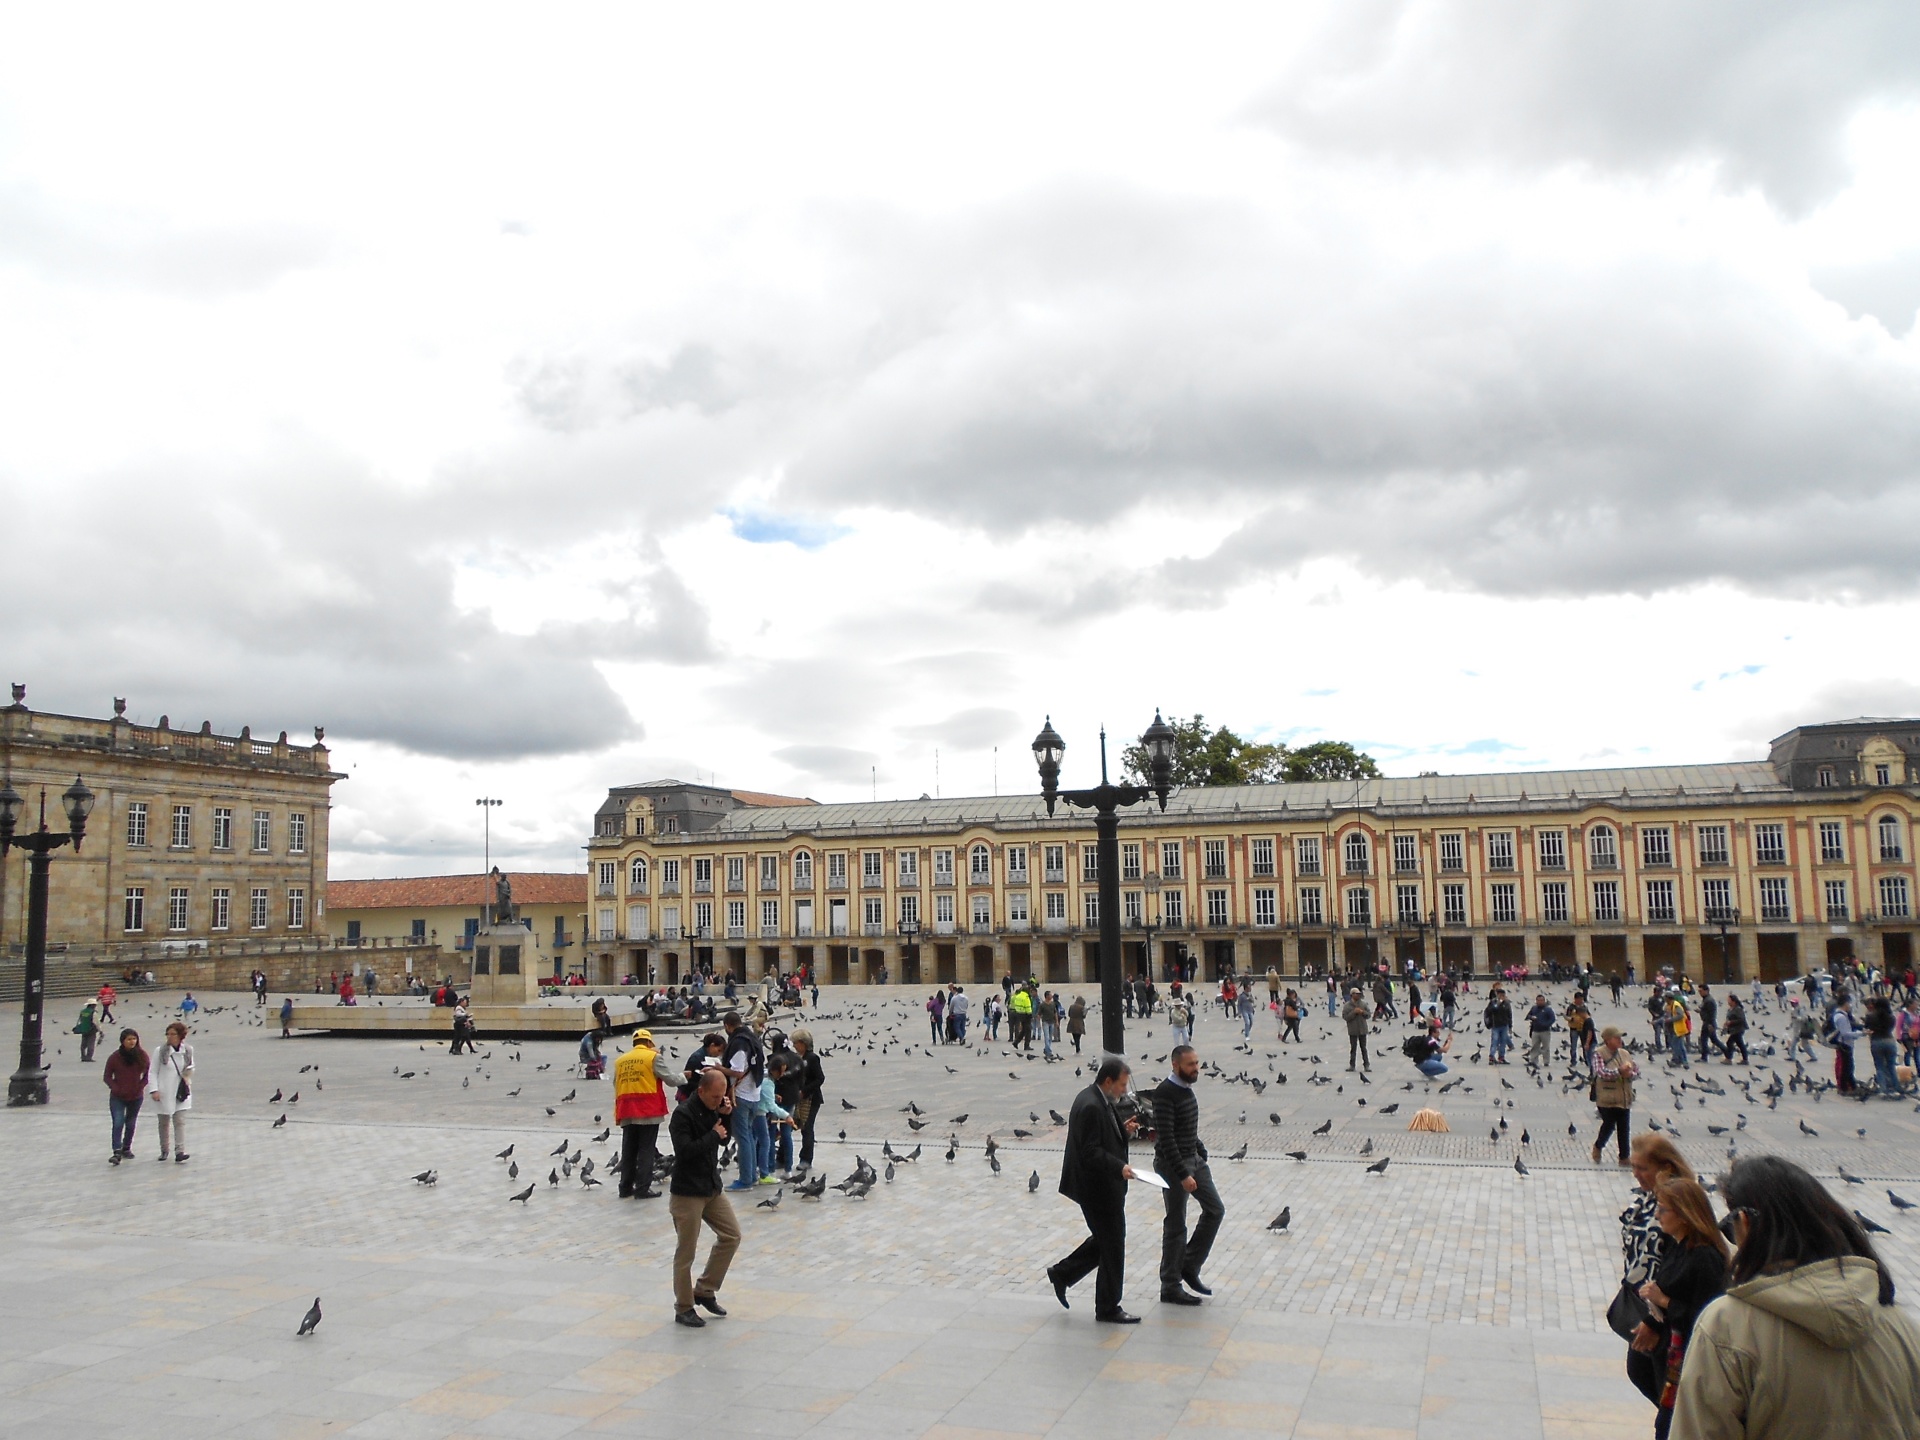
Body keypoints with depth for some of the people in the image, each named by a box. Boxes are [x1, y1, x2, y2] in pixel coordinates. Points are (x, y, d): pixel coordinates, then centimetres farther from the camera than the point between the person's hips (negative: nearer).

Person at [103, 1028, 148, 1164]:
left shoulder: (142, 1056, -3)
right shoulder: (115, 1057, -9)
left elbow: (148, 1073, 7)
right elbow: (107, 1076, -1)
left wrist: (141, 1086, -6)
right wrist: (115, 1088, -13)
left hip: (136, 1097, 3)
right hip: (117, 1097, -2)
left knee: (130, 1125, 14)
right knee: (118, 1124, -14)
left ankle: (126, 1149, 30)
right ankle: (117, 1152, -17)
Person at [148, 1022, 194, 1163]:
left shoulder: (188, 1050, 0)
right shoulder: (161, 1051, -9)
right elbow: (153, 1072, -6)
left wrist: (188, 1077, -4)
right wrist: (153, 1090, -14)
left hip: (181, 1092, 1)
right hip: (164, 1093, -1)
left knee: (180, 1122, -8)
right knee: (164, 1123, 14)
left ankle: (180, 1153, -11)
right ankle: (164, 1150, 32)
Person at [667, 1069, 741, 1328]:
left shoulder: (712, 1109, 4)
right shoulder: (683, 1114, -19)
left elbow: (723, 1139, 13)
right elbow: (685, 1150, -27)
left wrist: (725, 1116, -4)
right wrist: (714, 1135, -18)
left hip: (712, 1187, 8)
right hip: (687, 1192, -8)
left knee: (731, 1236, 10)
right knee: (686, 1252, 1)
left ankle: (704, 1290, 21)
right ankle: (684, 1309, 13)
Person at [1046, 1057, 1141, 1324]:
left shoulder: (1097, 1101, 9)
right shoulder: (1091, 1106, -24)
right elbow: (1090, 1152, -26)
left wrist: (1124, 1131, 2)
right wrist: (1120, 1168, -32)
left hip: (1103, 1187, 10)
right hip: (1099, 1189, -10)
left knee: (1105, 1240, 21)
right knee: (1112, 1247, 2)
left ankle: (1062, 1273, 29)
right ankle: (1108, 1309, 14)